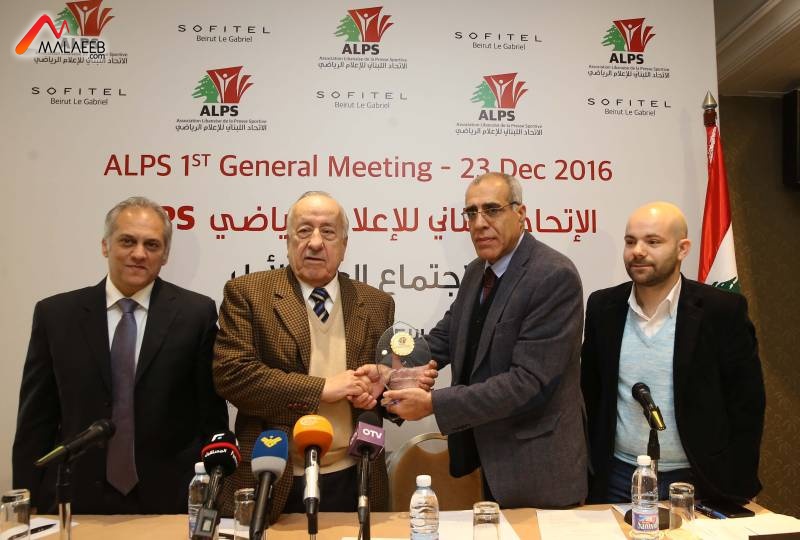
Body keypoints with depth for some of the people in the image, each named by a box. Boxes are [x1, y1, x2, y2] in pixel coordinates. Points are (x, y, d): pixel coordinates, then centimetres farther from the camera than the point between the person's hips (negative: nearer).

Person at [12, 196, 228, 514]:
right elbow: (36, 420, 4)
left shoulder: (196, 313, -5)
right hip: (77, 504, 2)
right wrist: (30, 504, 1)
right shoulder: (56, 314, 1)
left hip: (170, 501, -1)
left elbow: (212, 416, -2)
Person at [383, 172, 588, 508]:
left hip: (538, 469, -7)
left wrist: (433, 403, -28)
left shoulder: (555, 276, -22)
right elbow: (445, 336, 6)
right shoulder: (476, 272, 5)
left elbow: (528, 381, -27)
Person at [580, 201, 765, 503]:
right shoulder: (603, 306, -2)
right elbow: (590, 394, 5)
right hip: (616, 480, 2)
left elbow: (746, 405, -6)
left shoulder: (724, 310, -11)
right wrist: (589, 469, 5)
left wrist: (737, 489, -7)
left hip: (695, 481, -2)